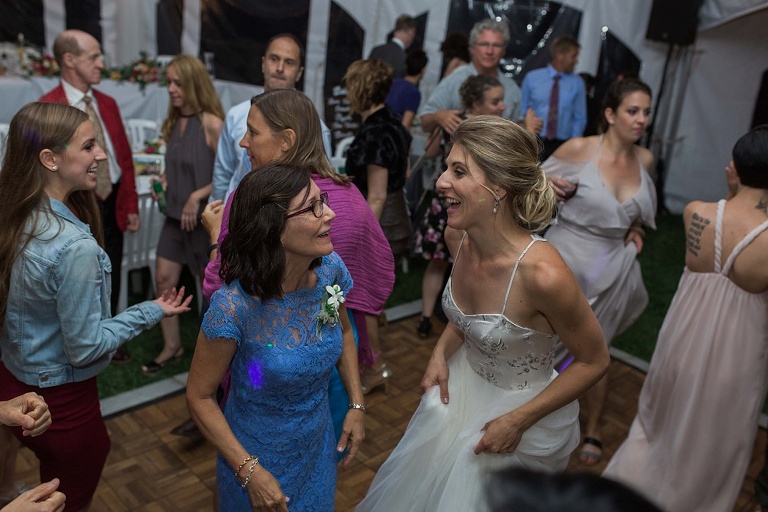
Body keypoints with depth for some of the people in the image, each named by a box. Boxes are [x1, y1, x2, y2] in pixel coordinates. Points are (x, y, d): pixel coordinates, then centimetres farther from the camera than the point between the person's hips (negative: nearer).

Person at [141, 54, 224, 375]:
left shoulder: (211, 123, -17)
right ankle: (171, 347, 23)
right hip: (175, 215, 7)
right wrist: (164, 182, 1)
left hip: (204, 216, -7)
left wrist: (197, 196, -21)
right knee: (164, 278, 7)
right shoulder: (174, 122, 5)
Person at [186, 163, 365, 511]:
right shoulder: (234, 307, -31)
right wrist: (249, 470, -20)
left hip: (319, 446, 5)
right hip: (259, 458, -4)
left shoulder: (330, 269, -17)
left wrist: (356, 405, -1)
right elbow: (199, 396, -18)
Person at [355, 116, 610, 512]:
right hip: (462, 387, 6)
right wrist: (441, 353, -5)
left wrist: (518, 421, -18)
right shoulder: (457, 236, -15)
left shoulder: (542, 272, -35)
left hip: (521, 408, -6)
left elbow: (594, 361, -19)